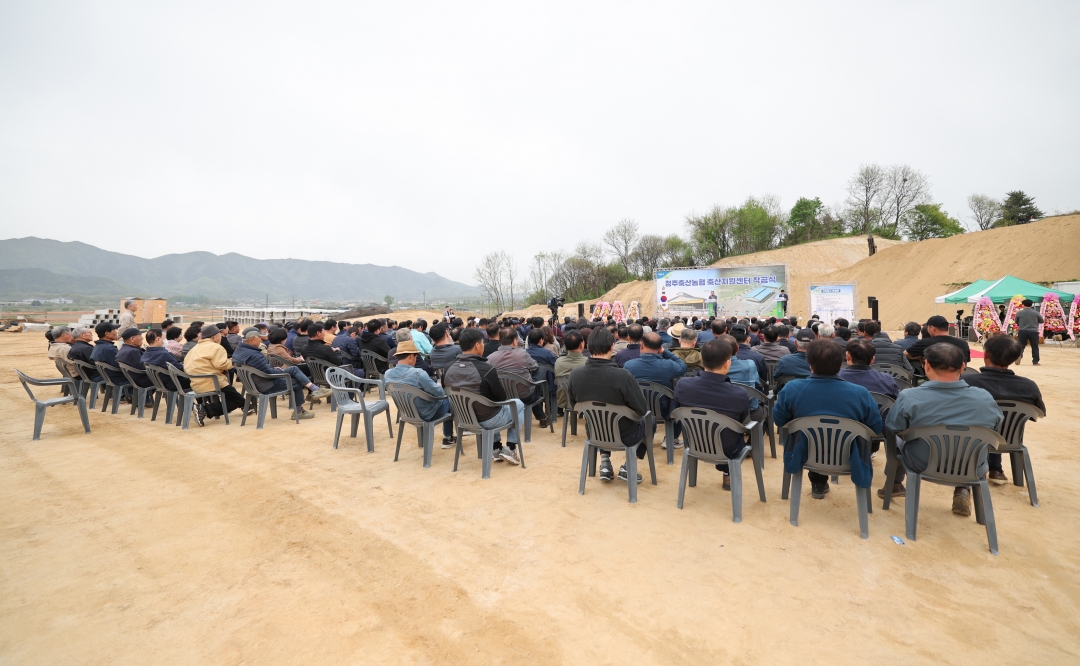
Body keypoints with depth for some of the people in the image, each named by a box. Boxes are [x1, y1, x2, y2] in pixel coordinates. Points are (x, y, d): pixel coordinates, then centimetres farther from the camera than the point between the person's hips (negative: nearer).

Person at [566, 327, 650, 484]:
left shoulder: (575, 375, -17)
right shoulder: (622, 375, -30)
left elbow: (573, 405, 2)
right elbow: (642, 411, -19)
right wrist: (630, 413, 4)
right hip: (623, 435, -4)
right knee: (648, 421, 26)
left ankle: (604, 462, 23)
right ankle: (628, 467, 19)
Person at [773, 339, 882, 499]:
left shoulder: (791, 389, -21)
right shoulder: (860, 393, -20)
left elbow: (779, 420, -6)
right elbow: (877, 428, -5)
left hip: (806, 455, 0)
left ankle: (818, 482, 48)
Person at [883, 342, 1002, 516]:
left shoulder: (909, 397, -26)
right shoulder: (986, 399, -17)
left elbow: (892, 430, -11)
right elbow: (995, 429, 4)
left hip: (921, 466, -2)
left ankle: (894, 485, 45)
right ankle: (963, 491, 29)